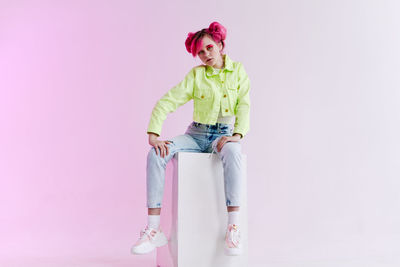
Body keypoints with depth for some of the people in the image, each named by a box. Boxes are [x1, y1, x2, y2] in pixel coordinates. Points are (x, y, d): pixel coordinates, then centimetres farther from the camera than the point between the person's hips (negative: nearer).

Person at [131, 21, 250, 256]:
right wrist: (153, 135, -18)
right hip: (196, 134, 2)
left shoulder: (238, 71, 5)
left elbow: (244, 107, -2)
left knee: (232, 153, -40)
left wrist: (236, 135, -21)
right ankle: (154, 230, -25)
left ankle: (233, 228, -37)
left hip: (223, 135, -1)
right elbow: (166, 102, -5)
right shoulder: (196, 74, 3)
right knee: (156, 154, -25)